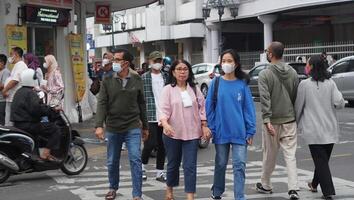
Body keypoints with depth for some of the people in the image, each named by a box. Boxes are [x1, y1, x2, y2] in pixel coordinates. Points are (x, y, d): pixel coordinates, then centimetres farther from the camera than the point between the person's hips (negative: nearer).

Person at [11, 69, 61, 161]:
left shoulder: (19, 92, 17)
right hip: (28, 125, -11)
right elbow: (37, 108, -27)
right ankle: (45, 154, -18)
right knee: (55, 129, -11)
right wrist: (51, 109, -17)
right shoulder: (30, 93, -14)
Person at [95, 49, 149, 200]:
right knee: (112, 162, 13)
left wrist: (145, 126, 10)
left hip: (133, 128, -1)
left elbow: (141, 104, 7)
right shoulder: (107, 81, -1)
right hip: (112, 128, 1)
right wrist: (99, 125, -18)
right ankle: (113, 188, 35)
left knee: (135, 160, -8)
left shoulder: (137, 80, 1)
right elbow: (101, 103, -7)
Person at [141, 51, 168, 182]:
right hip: (150, 116, -4)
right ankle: (142, 166, 15)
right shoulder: (144, 78, -1)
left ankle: (159, 171, 18)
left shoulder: (166, 78, 11)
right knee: (151, 143, -9)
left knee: (162, 145, 8)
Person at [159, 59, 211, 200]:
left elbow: (202, 108, 10)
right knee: (173, 164, 14)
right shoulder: (168, 89, -4)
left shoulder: (194, 89, 7)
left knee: (190, 166, -4)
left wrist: (204, 126, 3)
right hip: (173, 134, -1)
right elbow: (163, 109, -13)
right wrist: (165, 124, -30)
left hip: (192, 133, 1)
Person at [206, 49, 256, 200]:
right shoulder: (216, 83, 0)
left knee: (239, 165, -4)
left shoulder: (242, 84, -1)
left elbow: (248, 108, 0)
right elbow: (209, 107, 1)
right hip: (221, 131, 1)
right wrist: (210, 128, -4)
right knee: (220, 164, 14)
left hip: (239, 132, -1)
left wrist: (250, 131, -4)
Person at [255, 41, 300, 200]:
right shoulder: (292, 72, 4)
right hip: (290, 120, 3)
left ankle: (265, 185, 28)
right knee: (290, 155, 2)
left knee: (270, 155, 11)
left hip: (272, 121, -3)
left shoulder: (265, 74, -10)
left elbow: (265, 98, -19)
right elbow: (296, 96, 9)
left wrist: (266, 120, -22)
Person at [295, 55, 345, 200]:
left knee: (320, 160, -1)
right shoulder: (330, 83, -1)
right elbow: (339, 103, -8)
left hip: (313, 129, -4)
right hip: (330, 128, 4)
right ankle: (315, 184, 35)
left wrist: (297, 123, 15)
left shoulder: (305, 84, -8)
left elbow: (298, 106, -1)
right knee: (323, 159, 18)